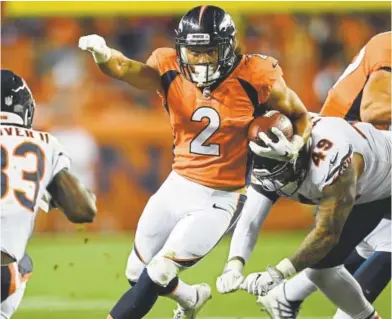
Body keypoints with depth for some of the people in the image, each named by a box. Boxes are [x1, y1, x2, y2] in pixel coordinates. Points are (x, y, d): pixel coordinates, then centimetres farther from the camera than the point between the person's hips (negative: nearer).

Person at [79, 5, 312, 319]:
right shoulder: (170, 72, -12)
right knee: (137, 274, 16)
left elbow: (300, 116, 0)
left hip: (218, 201, -4)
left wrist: (293, 146, -20)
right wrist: (102, 54, -54)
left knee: (157, 274, -11)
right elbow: (125, 68, -32)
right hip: (177, 186, 4)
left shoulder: (254, 79, -16)